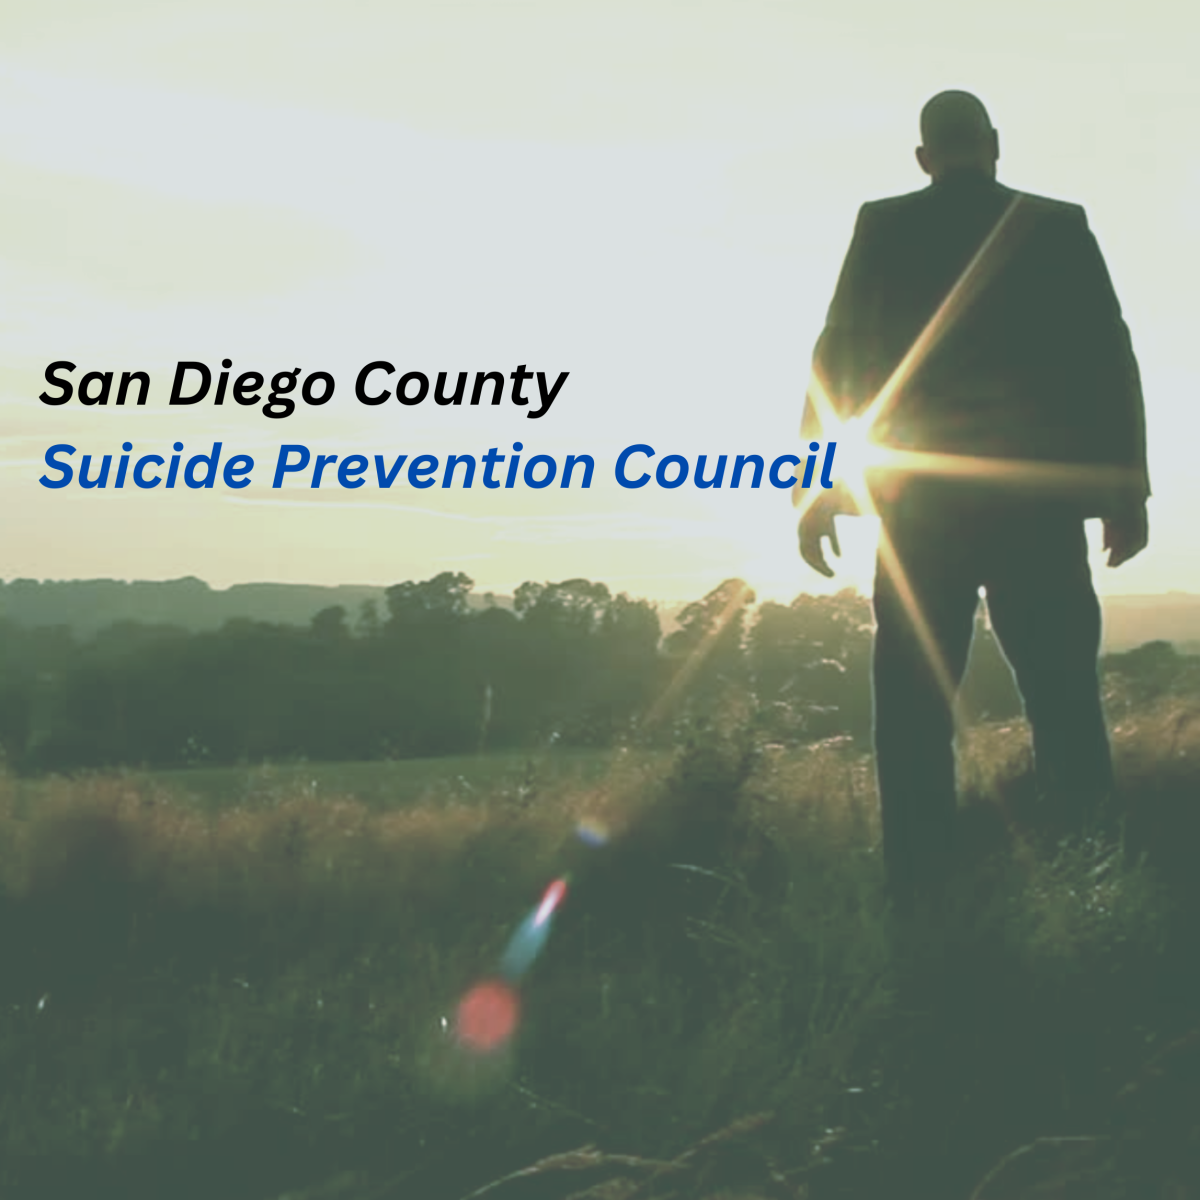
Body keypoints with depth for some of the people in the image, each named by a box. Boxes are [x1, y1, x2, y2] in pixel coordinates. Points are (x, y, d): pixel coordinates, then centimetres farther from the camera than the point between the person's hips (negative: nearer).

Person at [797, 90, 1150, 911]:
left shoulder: (885, 228, 5)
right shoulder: (1059, 226, 5)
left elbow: (839, 357, 3)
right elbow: (1109, 360, 1)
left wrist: (822, 485, 7)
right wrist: (1127, 487, 4)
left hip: (922, 499, 0)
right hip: (1038, 494, 0)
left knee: (915, 707, 2)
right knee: (1063, 695, 3)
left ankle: (924, 904, -3)